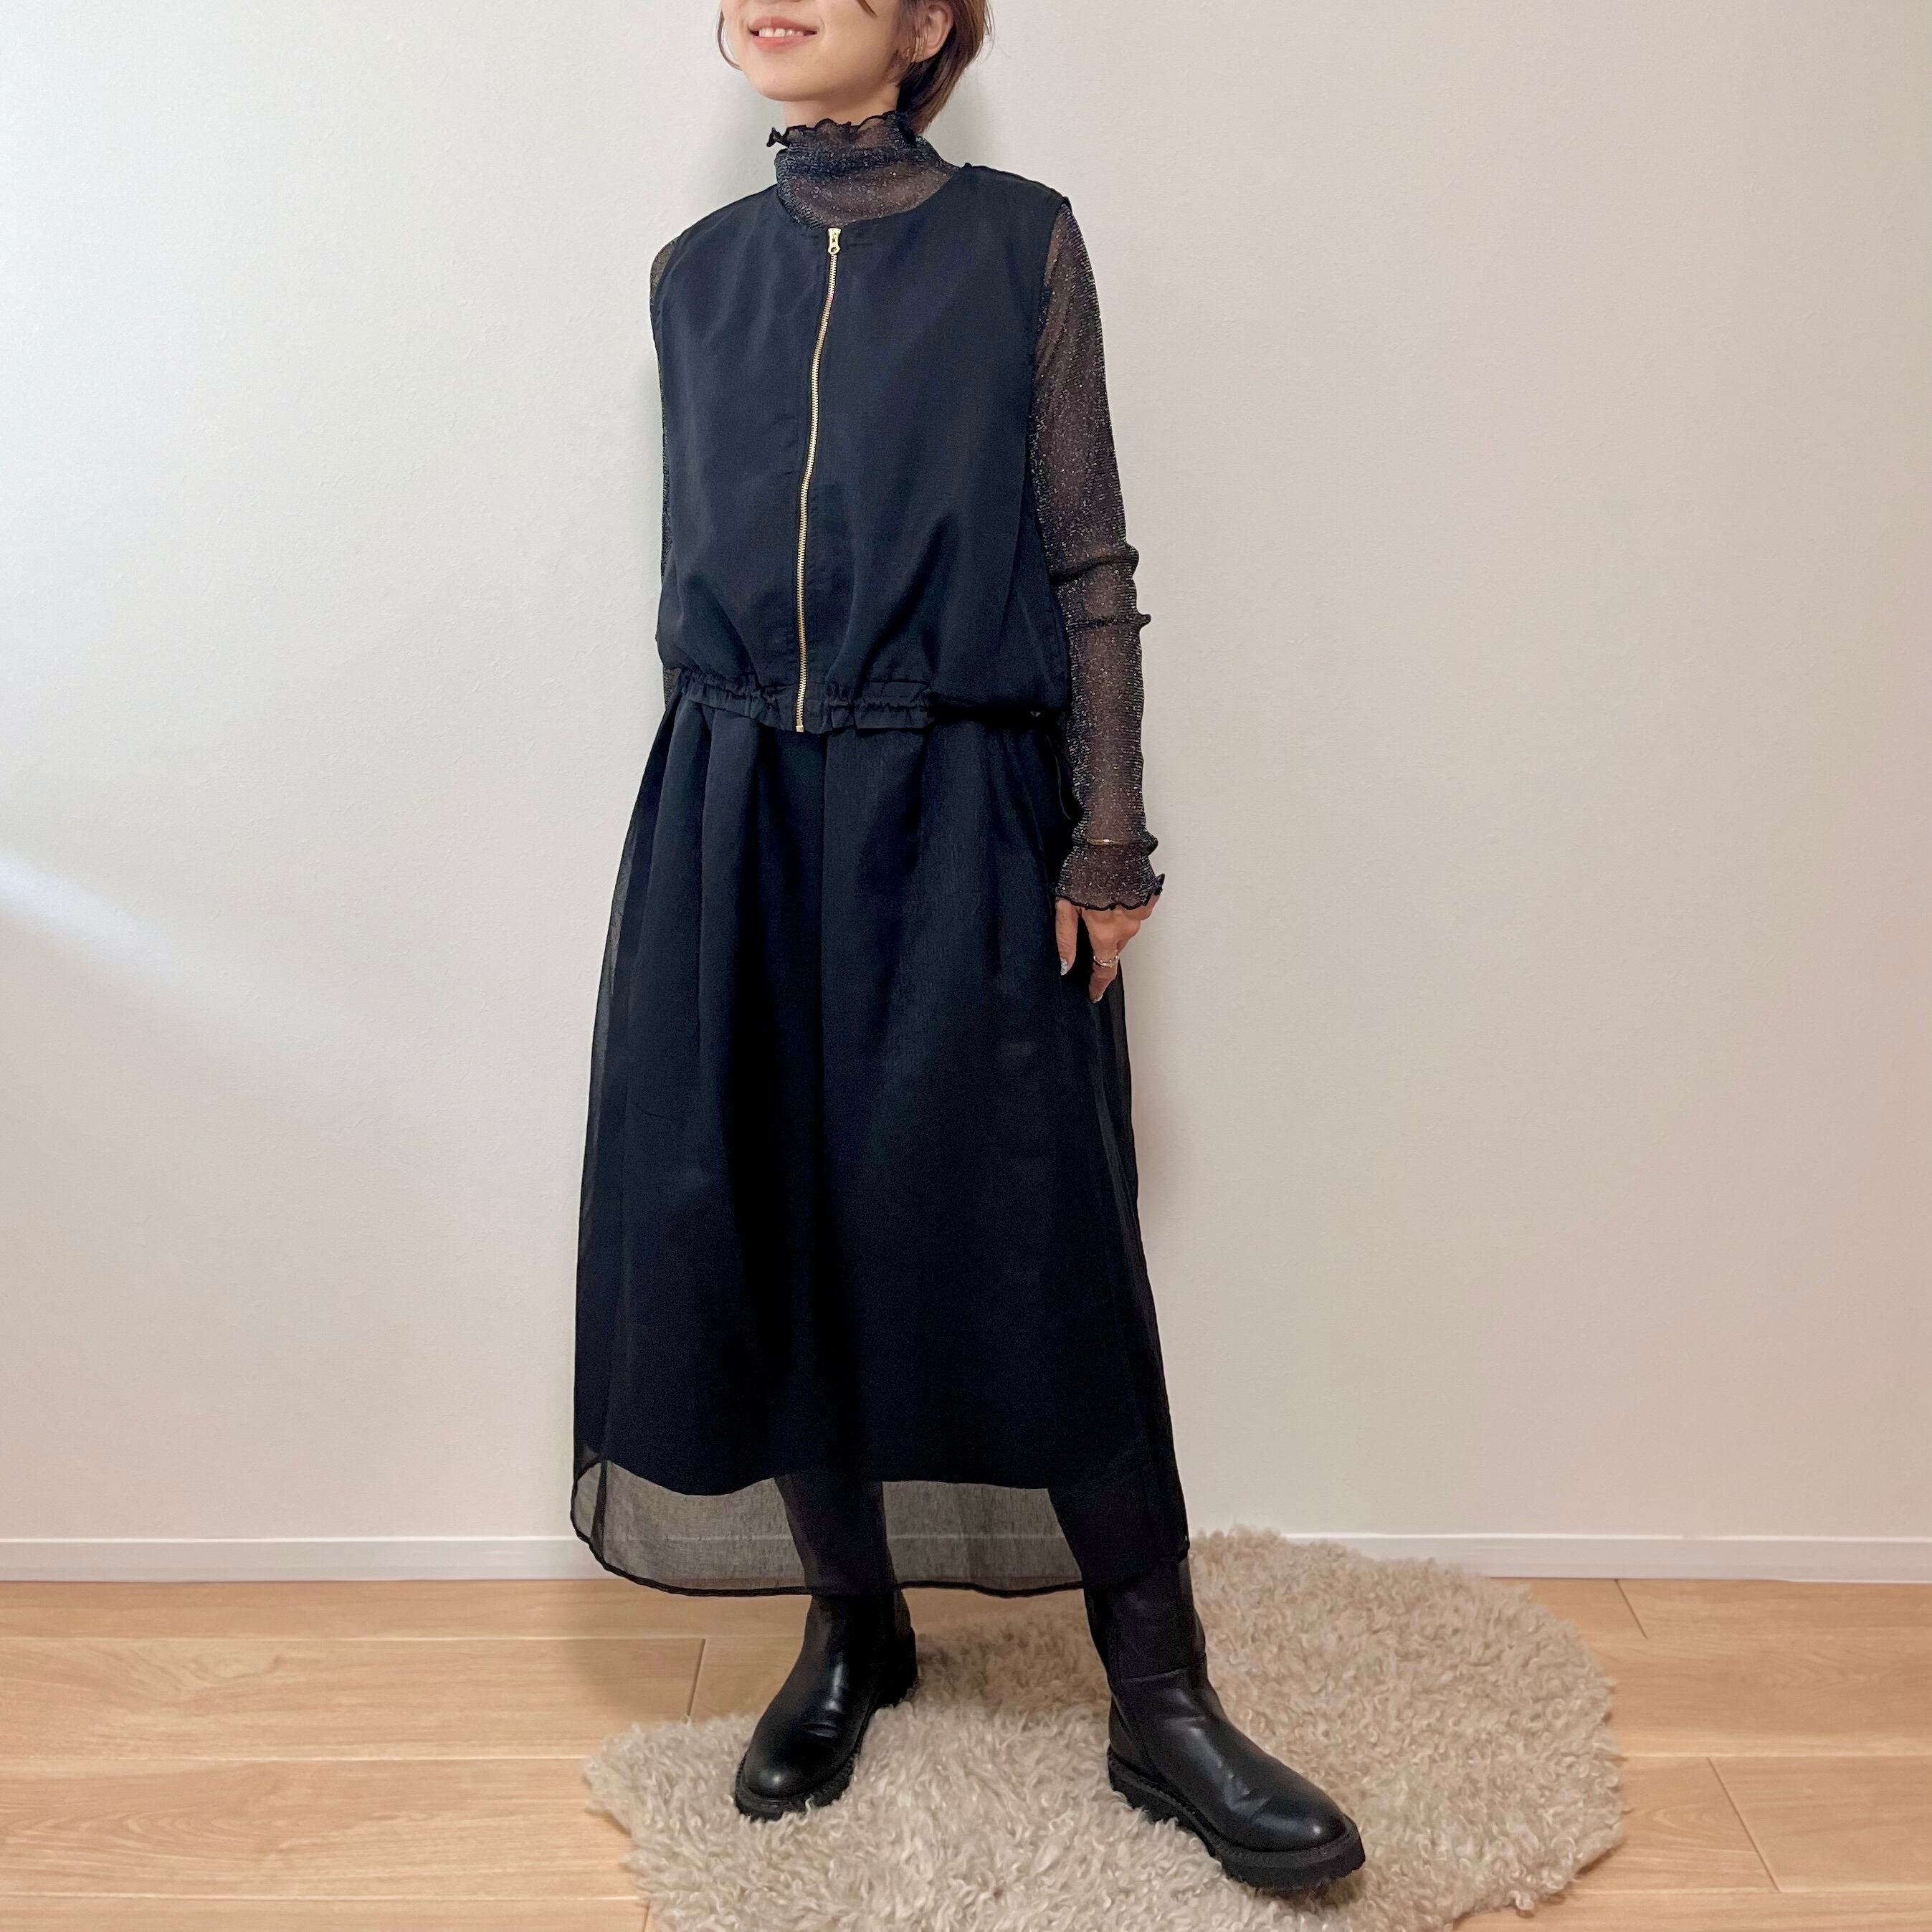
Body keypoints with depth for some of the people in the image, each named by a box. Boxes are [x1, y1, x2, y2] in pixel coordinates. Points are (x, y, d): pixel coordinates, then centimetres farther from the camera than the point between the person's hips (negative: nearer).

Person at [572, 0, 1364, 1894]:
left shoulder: (1019, 241, 3)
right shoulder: (699, 270, 13)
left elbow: (1088, 564, 0)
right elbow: (694, 564, 16)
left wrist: (1108, 839, -6)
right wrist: (718, 800, 15)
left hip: (957, 814, -3)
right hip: (735, 816, 4)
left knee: (1036, 1256, -4)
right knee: (772, 1235, 6)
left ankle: (1160, 1705, 10)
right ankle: (851, 1626, 28)